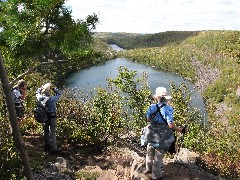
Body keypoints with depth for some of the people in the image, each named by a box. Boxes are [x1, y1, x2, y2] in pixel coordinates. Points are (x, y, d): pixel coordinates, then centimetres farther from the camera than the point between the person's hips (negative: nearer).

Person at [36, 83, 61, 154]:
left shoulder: (40, 98, -11)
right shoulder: (53, 98, -22)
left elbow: (37, 92, 11)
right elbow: (59, 94, -3)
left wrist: (42, 87, 4)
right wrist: (53, 89, -4)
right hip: (52, 117, -5)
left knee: (46, 132, 20)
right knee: (52, 133, 2)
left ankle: (46, 146, 33)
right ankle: (53, 148, 7)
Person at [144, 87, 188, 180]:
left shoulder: (152, 107, -11)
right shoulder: (168, 109, -22)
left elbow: (148, 119, 1)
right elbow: (171, 125, -24)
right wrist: (181, 130, -10)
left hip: (151, 135, 4)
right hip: (161, 137, -3)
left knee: (150, 153, 25)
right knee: (158, 157, 13)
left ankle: (149, 169, 47)